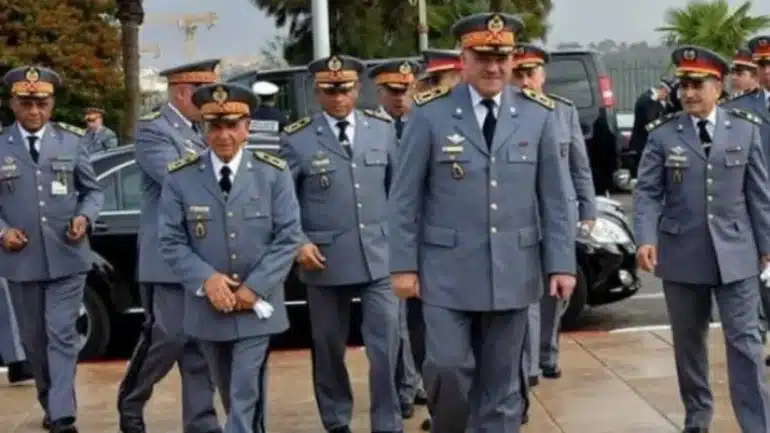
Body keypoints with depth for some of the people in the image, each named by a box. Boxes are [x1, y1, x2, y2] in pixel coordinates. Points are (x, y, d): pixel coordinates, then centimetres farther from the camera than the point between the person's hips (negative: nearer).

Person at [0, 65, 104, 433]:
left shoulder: (70, 142, 4)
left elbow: (92, 190, 9)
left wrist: (84, 218, -10)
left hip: (67, 256, -1)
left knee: (62, 336, -6)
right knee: (35, 340, 13)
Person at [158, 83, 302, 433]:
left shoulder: (274, 173, -3)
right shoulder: (180, 178, -3)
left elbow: (288, 238, -6)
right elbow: (171, 241, -4)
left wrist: (254, 288, -15)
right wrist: (206, 279, -19)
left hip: (256, 305, -1)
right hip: (207, 307, 2)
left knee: (246, 396, -5)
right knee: (233, 395, 16)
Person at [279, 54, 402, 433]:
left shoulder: (382, 128, 5)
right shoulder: (296, 138, -3)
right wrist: (298, 243, -10)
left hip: (379, 255, 1)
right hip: (325, 260, -1)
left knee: (386, 344, -3)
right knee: (328, 347, 11)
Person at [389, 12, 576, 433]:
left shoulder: (538, 114, 3)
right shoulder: (430, 113, -4)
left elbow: (554, 197, 4)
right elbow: (405, 197, -2)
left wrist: (561, 263, 0)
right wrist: (403, 265, -5)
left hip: (512, 271, 2)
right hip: (447, 270, -2)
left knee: (501, 382, 8)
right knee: (447, 367, -6)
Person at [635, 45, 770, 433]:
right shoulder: (663, 134, -1)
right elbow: (647, 193, -4)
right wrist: (646, 239, -17)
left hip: (735, 253, 0)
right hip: (682, 254, 0)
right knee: (688, 342, 11)